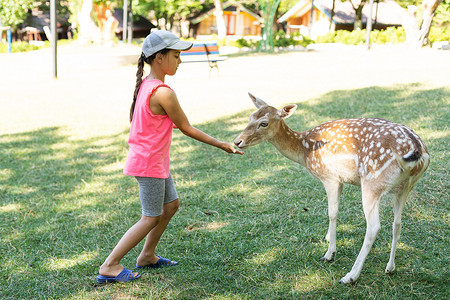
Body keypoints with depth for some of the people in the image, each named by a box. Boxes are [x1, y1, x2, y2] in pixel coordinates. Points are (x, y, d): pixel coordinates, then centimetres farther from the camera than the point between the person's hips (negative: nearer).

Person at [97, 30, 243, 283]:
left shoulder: (145, 84, 3)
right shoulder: (164, 93, -25)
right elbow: (187, 128, -16)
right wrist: (222, 145, -8)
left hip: (155, 160, 9)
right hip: (149, 164, -9)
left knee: (171, 204, 20)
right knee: (152, 218, 1)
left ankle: (147, 255, 30)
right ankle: (109, 266, 5)